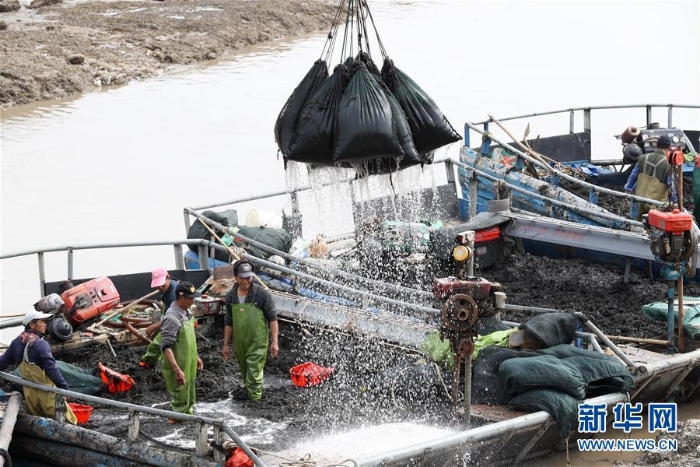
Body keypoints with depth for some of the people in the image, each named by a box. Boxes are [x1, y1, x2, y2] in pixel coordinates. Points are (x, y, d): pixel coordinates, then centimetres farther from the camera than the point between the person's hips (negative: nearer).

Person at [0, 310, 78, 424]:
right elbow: (51, 369, -22)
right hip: (45, 393, -8)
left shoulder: (16, 342, 4)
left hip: (29, 392, 8)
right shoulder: (40, 344, -19)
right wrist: (64, 387, -17)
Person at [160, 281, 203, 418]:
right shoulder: (171, 318, -25)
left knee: (189, 398, 21)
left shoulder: (186, 313, 5)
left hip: (189, 366, 9)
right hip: (178, 368, -9)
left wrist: (196, 357, 23)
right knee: (180, 401, 1)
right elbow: (166, 347, -29)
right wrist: (177, 370, -33)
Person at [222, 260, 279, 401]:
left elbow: (272, 318, -6)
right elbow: (228, 322, 13)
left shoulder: (262, 294, -10)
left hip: (257, 343, -5)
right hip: (239, 342, 5)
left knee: (254, 372, -6)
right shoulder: (231, 297, 3)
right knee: (245, 371, 16)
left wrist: (274, 342, -11)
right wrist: (226, 345, 14)